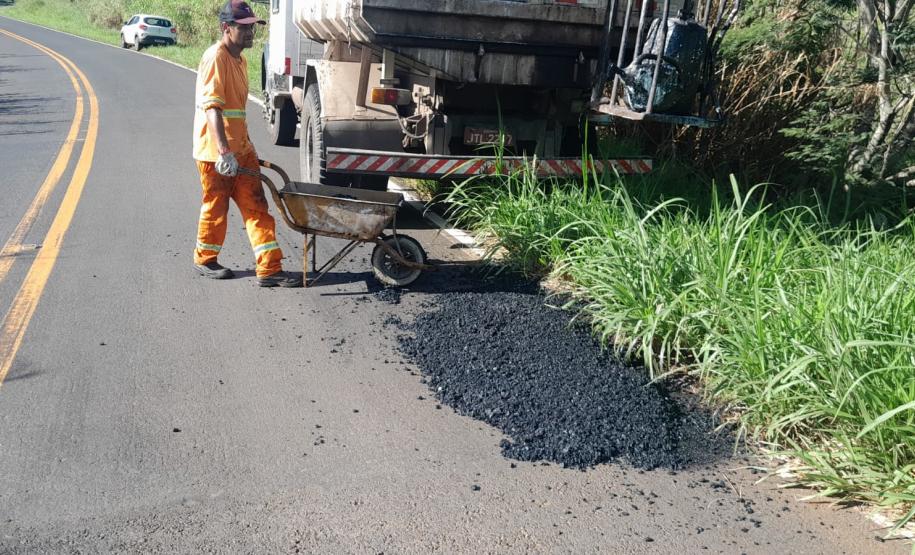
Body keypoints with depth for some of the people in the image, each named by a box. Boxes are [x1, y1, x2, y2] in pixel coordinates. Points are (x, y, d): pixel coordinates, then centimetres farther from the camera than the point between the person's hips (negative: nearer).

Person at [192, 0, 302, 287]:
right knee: (216, 207, 7)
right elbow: (212, 107, -26)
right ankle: (205, 260, 28)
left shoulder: (239, 59, 13)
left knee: (256, 207, 3)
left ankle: (269, 269, 4)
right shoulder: (215, 58, -15)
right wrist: (224, 151, -34)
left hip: (240, 148, 8)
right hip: (215, 151, -8)